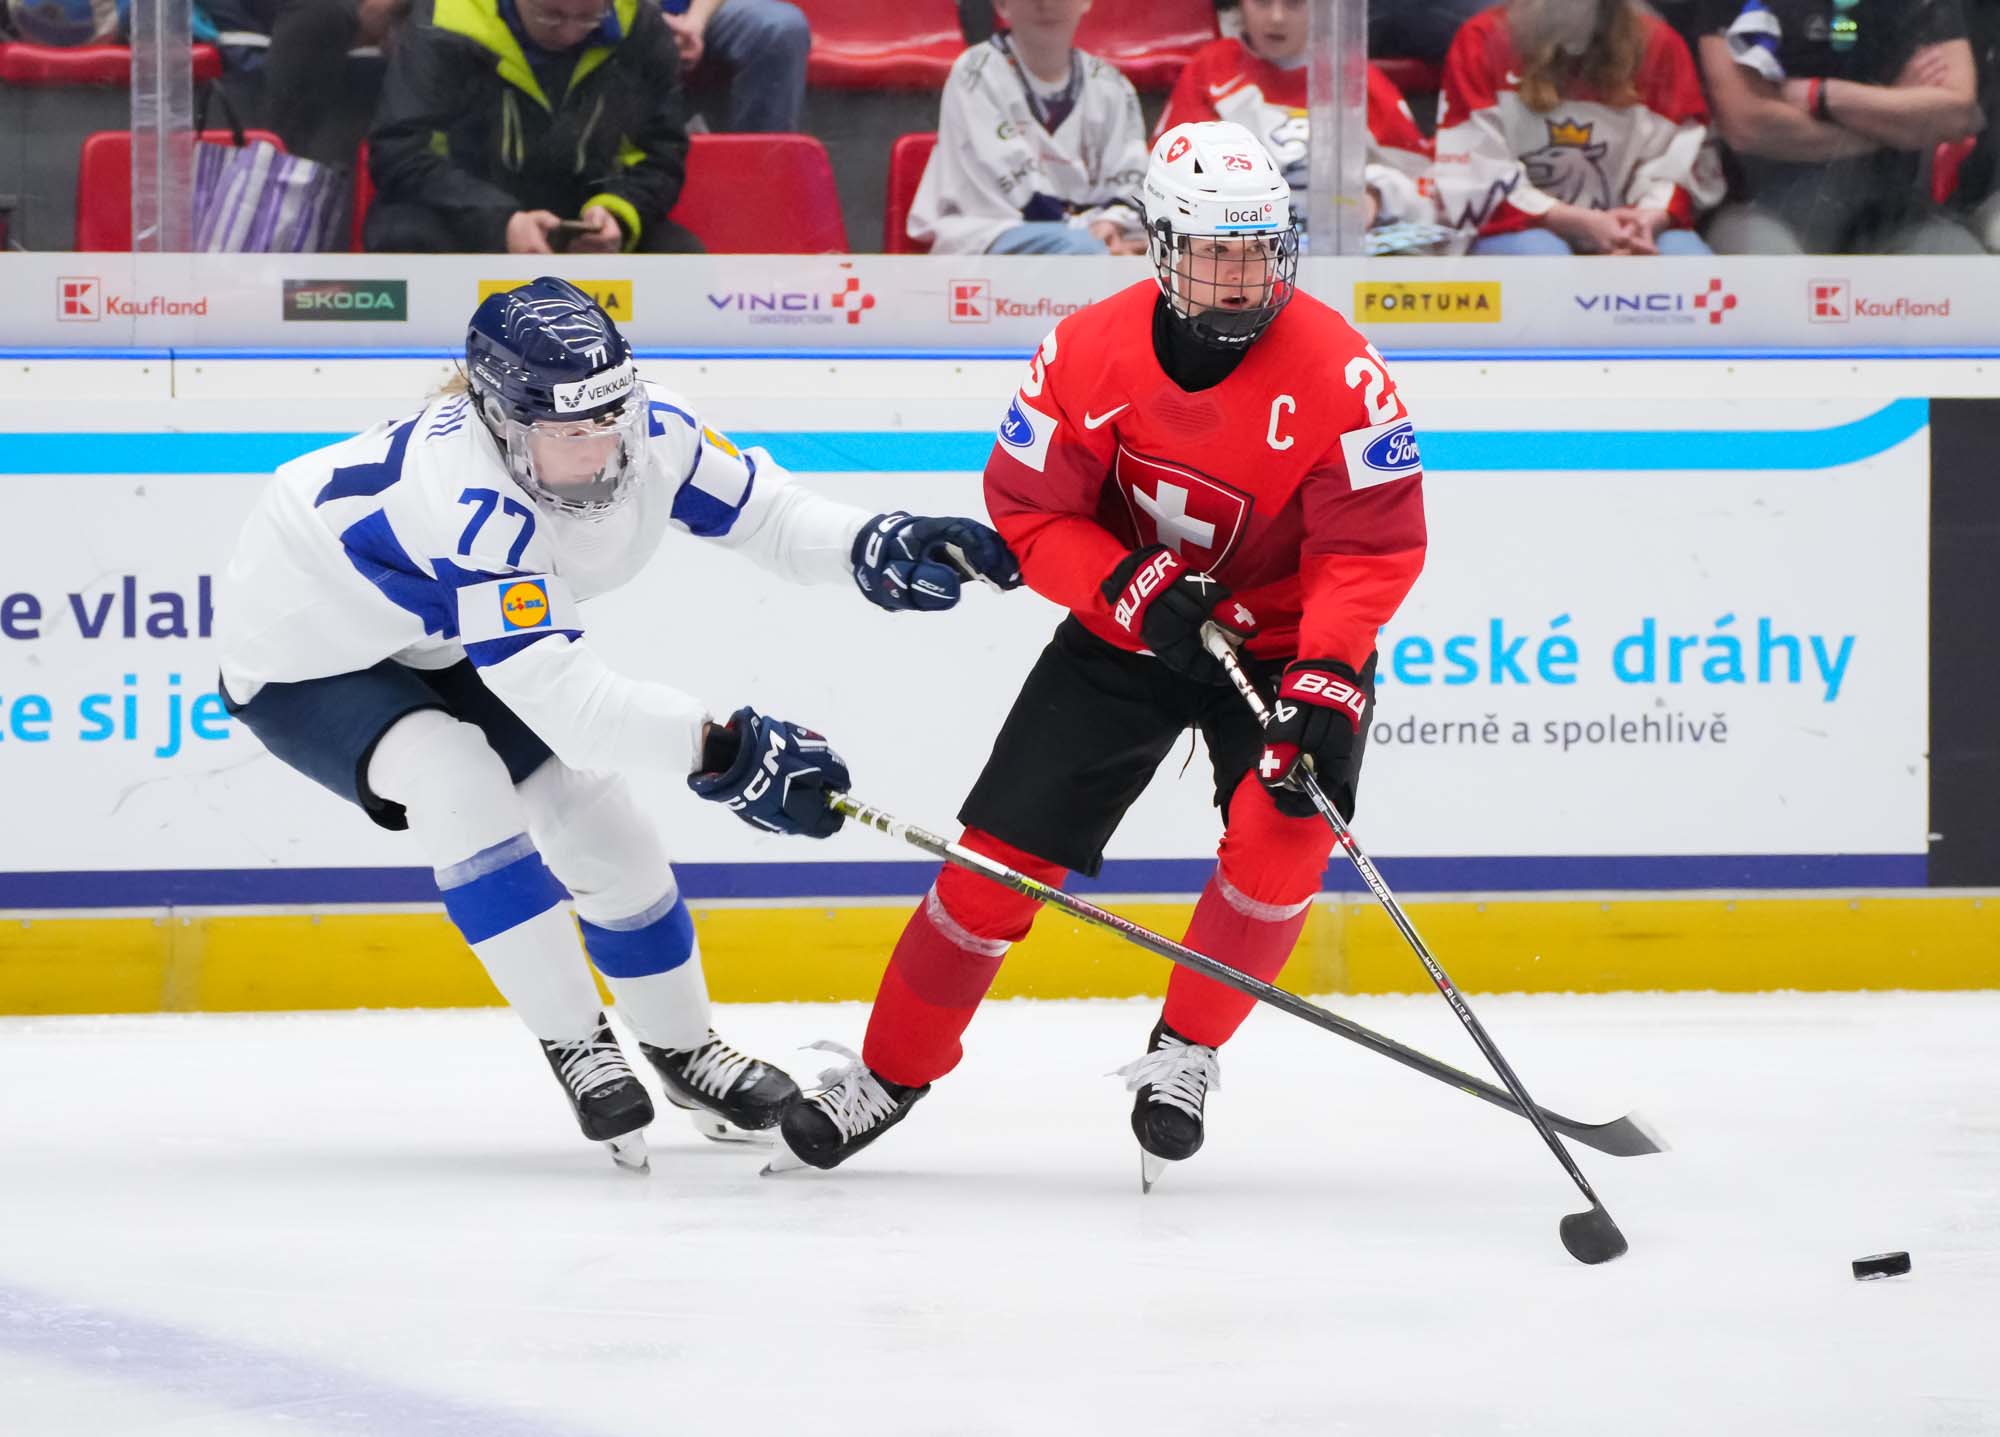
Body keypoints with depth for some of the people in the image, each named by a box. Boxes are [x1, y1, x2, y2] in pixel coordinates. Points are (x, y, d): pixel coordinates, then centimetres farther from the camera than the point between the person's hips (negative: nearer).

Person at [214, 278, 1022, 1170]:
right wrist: (722, 747, -47)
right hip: (305, 660, -8)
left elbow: (760, 510, -10)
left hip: (438, 645, 8)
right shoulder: (470, 504, -43)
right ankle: (574, 1046, -19)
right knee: (456, 780, -33)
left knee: (600, 823, 6)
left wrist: (874, 546, -30)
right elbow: (565, 700, -44)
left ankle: (682, 1046, 32)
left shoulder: (643, 431, -21)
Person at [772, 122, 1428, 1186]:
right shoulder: (1089, 355, -16)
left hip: (1285, 638, -2)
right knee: (1003, 851, -3)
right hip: (1125, 635, 2)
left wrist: (1325, 681, -33)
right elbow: (1027, 512, -10)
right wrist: (1128, 584, -27)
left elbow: (1375, 548, -20)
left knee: (1281, 838, -25)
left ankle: (1185, 1051, -2)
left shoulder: (1336, 371, -23)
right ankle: (892, 1071, 15)